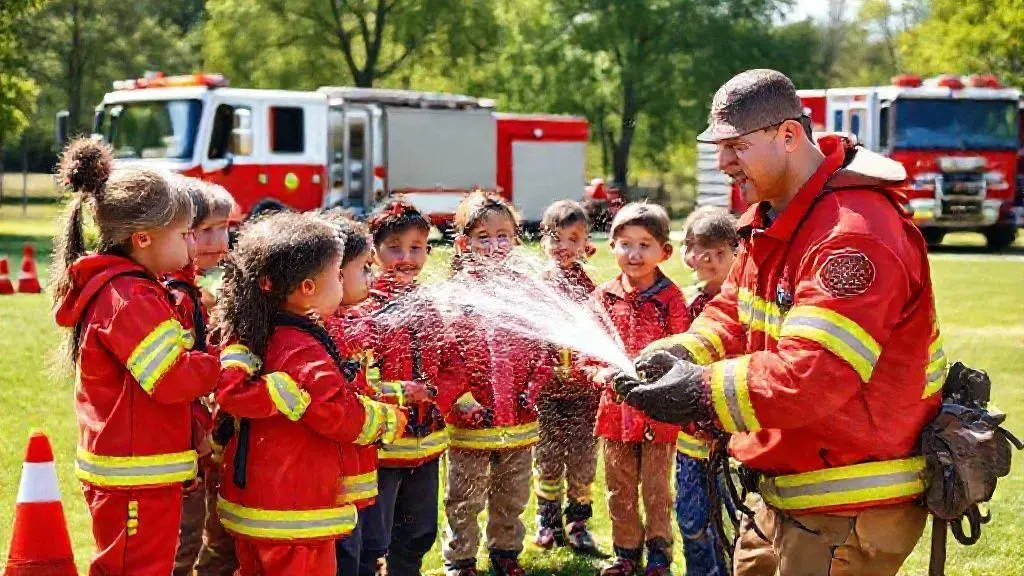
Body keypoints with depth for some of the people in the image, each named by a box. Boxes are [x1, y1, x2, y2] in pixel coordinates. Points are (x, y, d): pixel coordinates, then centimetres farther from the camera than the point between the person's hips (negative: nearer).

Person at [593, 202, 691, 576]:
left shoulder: (671, 298, -9)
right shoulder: (604, 296, 1)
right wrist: (602, 371, -12)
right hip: (616, 407, 3)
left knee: (656, 489, 8)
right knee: (620, 489, 14)